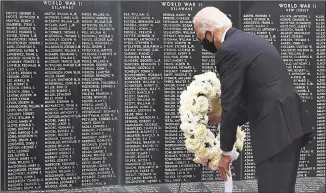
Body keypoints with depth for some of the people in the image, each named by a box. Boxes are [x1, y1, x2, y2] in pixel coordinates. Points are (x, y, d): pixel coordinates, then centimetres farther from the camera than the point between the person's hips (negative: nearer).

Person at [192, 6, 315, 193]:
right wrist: (226, 117, 34)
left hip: (276, 130, -10)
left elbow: (231, 103, -10)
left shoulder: (228, 50, -9)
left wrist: (226, 152, -1)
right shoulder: (251, 40, 20)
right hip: (290, 124, 10)